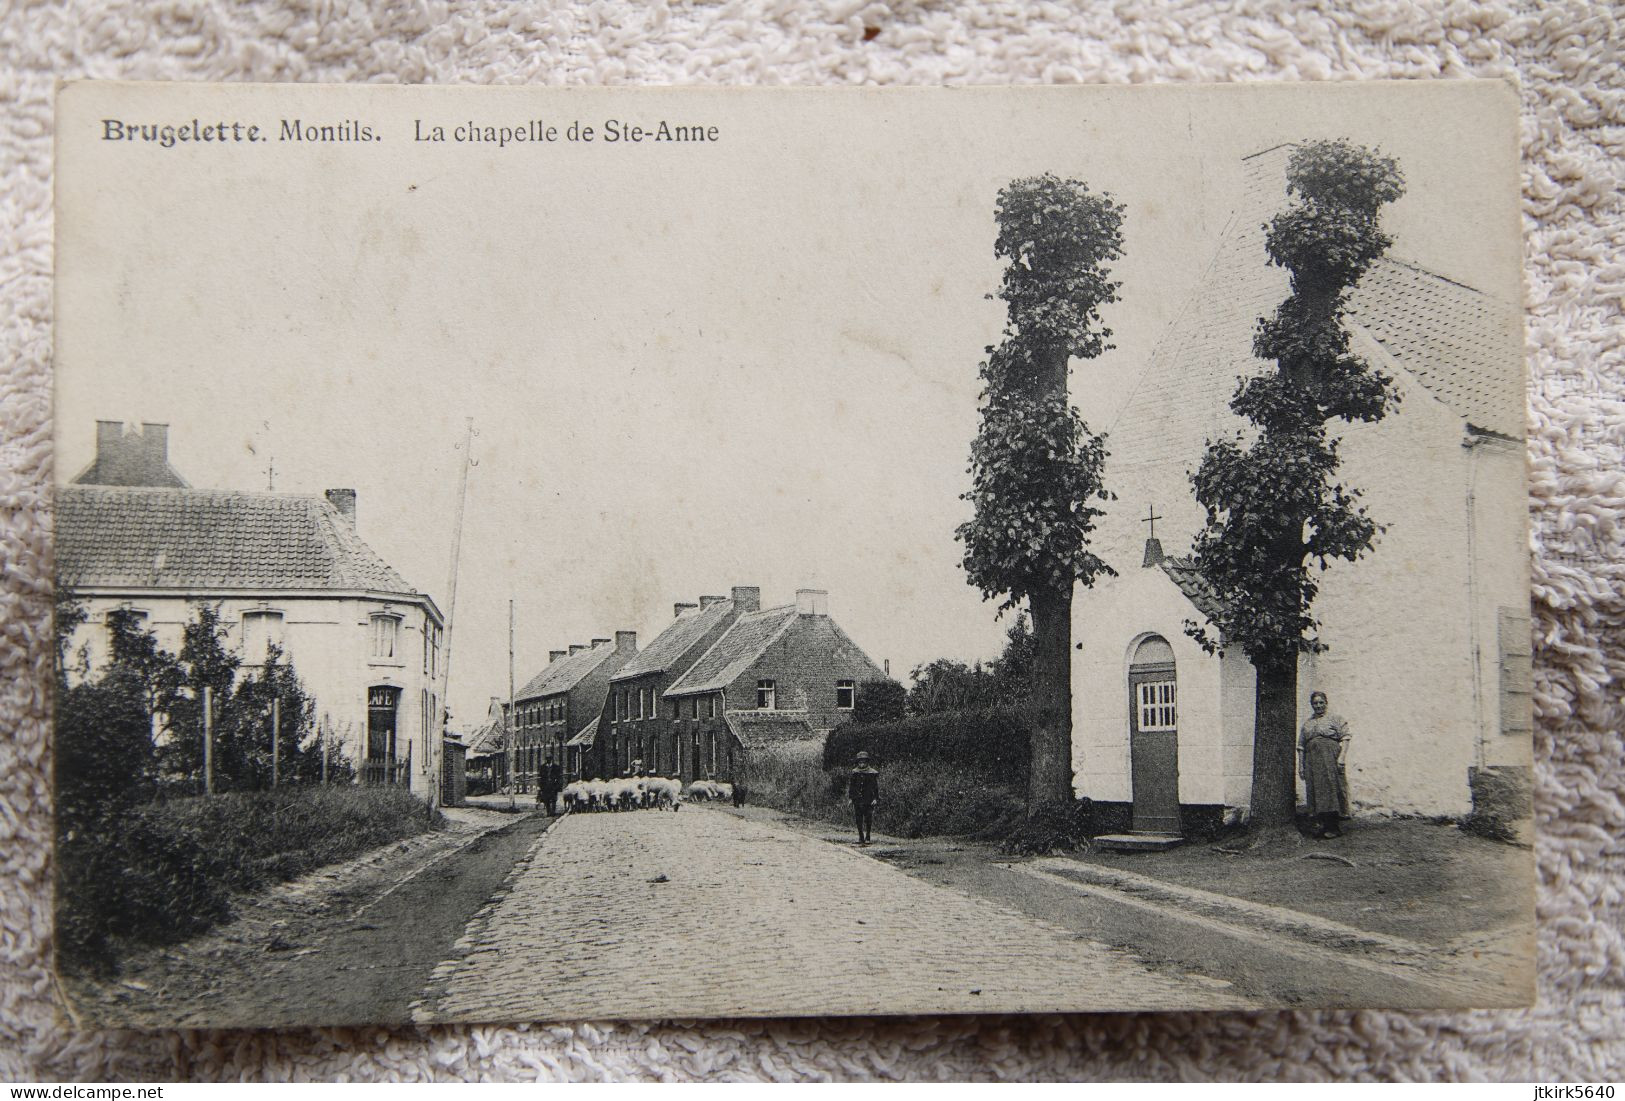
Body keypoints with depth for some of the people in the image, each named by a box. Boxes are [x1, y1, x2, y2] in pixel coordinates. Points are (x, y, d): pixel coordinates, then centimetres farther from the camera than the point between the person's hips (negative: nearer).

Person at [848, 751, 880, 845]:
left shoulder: (873, 773, -1)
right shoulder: (854, 773, 4)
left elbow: (877, 787, 2)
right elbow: (849, 786, 9)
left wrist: (876, 799, -5)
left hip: (869, 801, -2)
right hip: (857, 801, 2)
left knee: (868, 820, -2)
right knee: (859, 820, 4)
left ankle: (867, 838, 9)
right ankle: (860, 838, 11)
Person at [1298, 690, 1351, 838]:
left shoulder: (1335, 719, 8)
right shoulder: (1307, 723, 20)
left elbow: (1345, 738, -2)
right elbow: (1301, 746, 19)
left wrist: (1342, 756, -14)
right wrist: (1300, 765, 11)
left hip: (1330, 759, -4)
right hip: (1312, 760, 4)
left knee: (1331, 787, -9)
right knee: (1315, 791, 0)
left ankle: (1332, 827, -6)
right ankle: (1321, 824, 2)